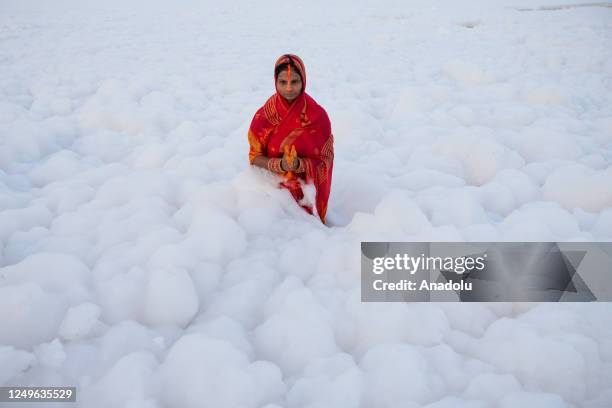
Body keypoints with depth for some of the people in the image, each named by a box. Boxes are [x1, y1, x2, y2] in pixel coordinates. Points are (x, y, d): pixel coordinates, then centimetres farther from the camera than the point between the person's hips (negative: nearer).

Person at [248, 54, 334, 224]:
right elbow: (255, 157, -2)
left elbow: (324, 160, -5)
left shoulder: (318, 115, -10)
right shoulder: (263, 115, -7)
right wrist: (280, 164, -22)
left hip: (307, 192, -1)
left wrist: (298, 164, -25)